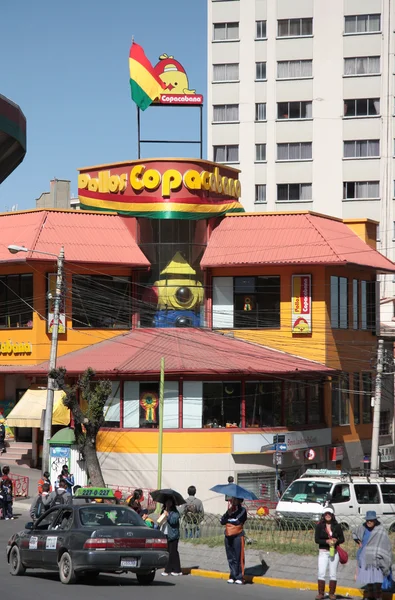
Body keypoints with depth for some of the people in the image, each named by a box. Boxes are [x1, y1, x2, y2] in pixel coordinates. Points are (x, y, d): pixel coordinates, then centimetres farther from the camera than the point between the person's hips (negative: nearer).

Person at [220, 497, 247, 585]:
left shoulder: (242, 510, 0)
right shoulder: (230, 509, 16)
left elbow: (238, 521, -14)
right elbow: (222, 521, 6)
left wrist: (228, 519, -3)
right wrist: (228, 514, -8)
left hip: (238, 536, -5)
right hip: (228, 536, 5)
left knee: (238, 558, -5)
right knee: (230, 558, 7)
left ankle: (239, 577, -2)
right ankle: (233, 576, 13)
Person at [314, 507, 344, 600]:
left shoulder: (337, 526, 4)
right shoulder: (319, 526, 0)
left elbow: (342, 539, 8)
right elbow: (317, 540, -5)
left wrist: (336, 540, -14)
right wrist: (327, 541, -19)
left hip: (334, 551, 1)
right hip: (323, 551, -1)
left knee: (333, 574, 5)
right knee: (321, 573, -7)